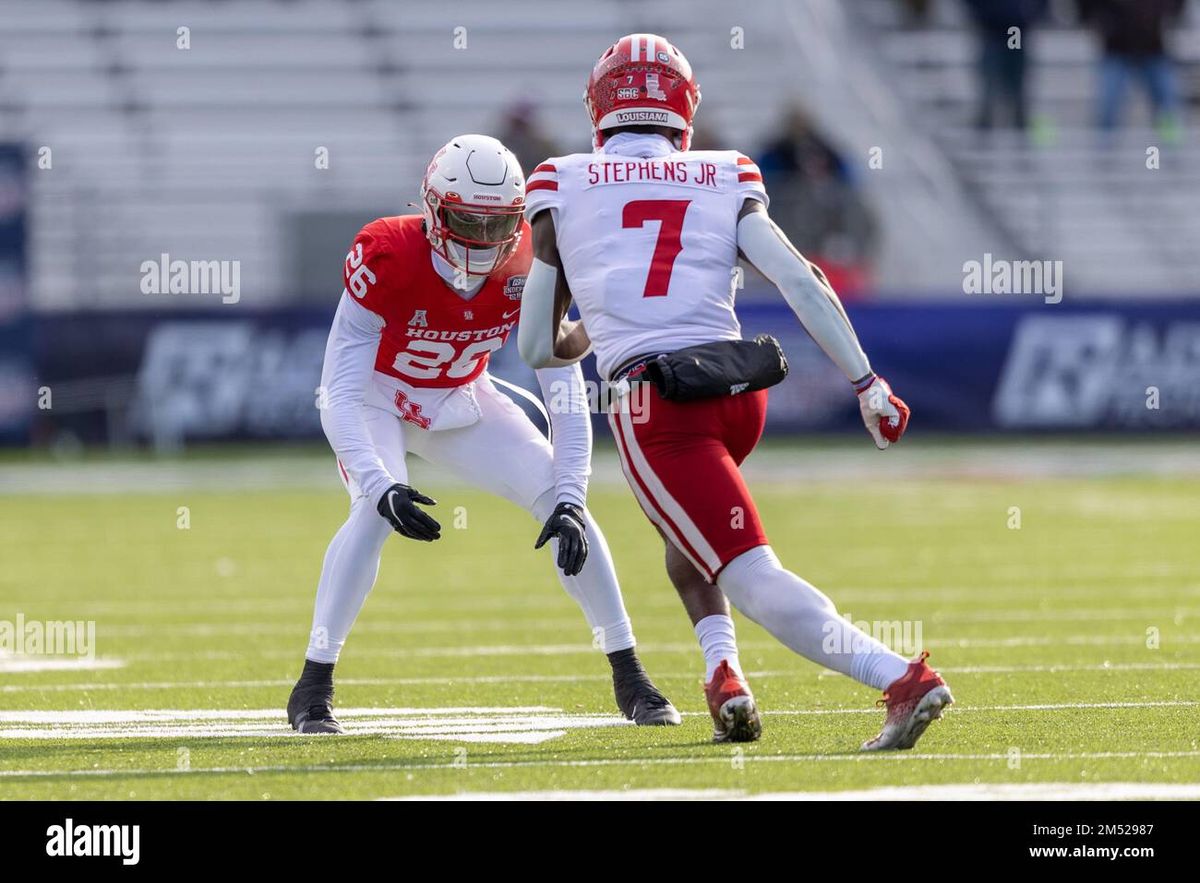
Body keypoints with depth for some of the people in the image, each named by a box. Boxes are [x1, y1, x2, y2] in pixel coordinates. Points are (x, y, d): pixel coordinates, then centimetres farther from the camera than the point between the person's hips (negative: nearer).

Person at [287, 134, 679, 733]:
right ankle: (313, 689, -18)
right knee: (376, 513, -30)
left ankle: (630, 679, 1)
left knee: (563, 502, -11)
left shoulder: (527, 268, -24)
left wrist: (569, 501, -31)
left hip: (460, 402, 4)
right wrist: (379, 485, -48)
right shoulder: (387, 260, -34)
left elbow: (566, 395, -21)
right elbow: (340, 396, -35)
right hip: (379, 399, -4)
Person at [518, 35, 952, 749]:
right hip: (742, 391, 4)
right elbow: (803, 284, 2)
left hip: (655, 404, -4)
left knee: (755, 577, -10)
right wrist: (868, 383, 4)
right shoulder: (725, 182, 15)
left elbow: (539, 348, 15)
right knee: (678, 524, 33)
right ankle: (723, 669, 12)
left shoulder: (562, 188, 11)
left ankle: (901, 678, -30)